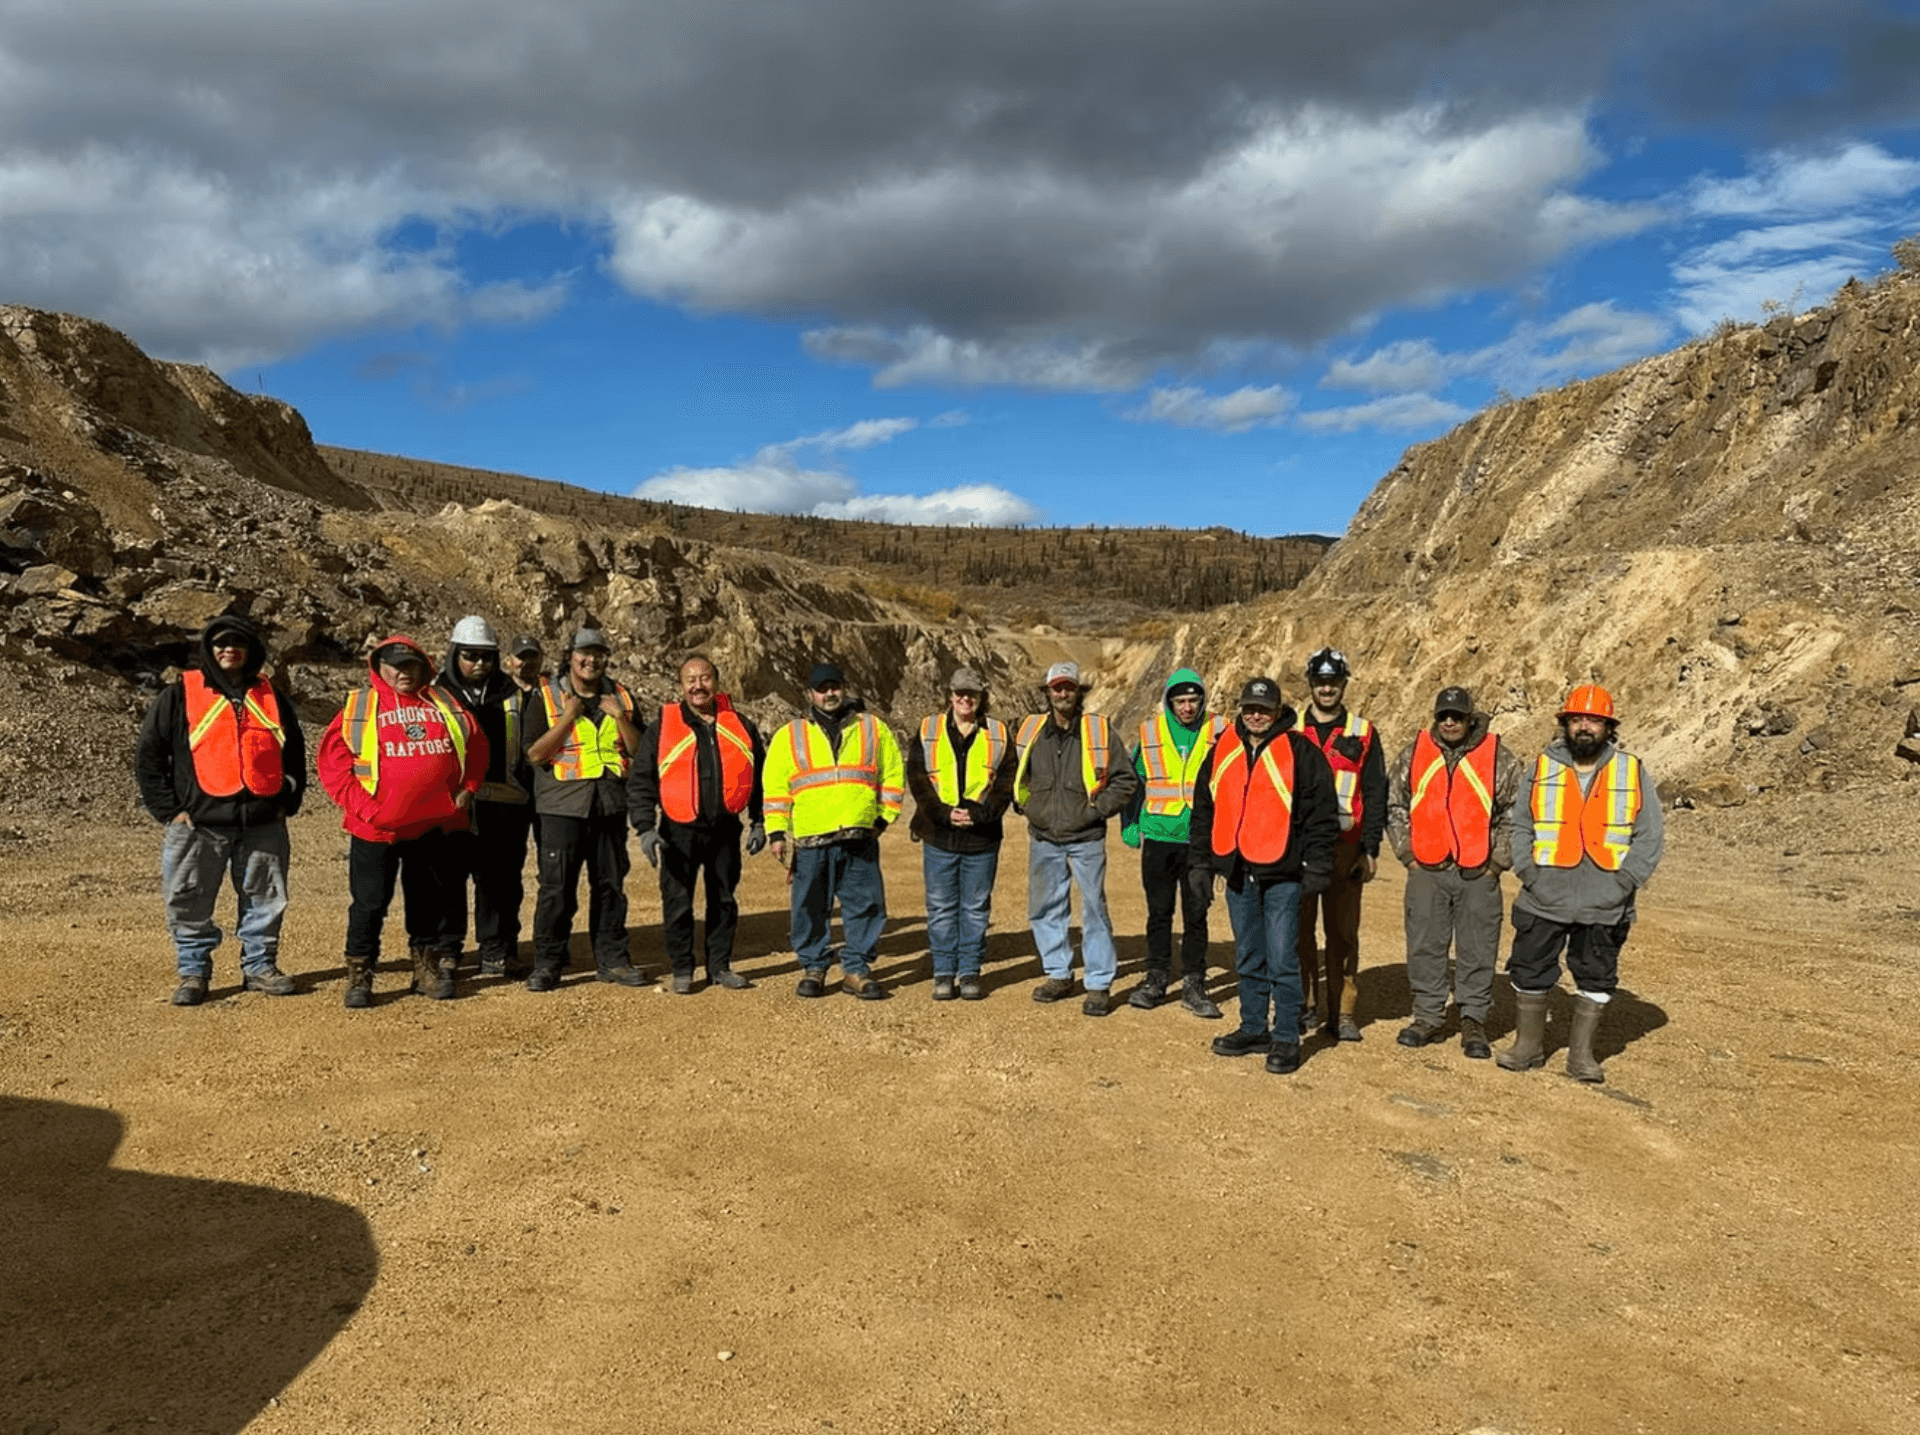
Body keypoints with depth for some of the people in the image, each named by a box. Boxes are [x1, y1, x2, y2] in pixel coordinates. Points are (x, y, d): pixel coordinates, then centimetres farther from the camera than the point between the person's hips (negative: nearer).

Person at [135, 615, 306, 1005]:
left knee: (266, 899, 8)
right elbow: (148, 755, 2)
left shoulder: (272, 697, 11)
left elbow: (295, 752, 18)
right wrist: (169, 809, -4)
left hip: (263, 824, 3)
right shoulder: (180, 695, 2)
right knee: (190, 904, 1)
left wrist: (288, 801, 8)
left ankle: (260, 966, 21)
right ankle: (192, 972, 14)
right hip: (198, 824, -2)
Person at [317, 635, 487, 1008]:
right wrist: (361, 805, -11)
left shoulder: (445, 705, 9)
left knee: (434, 902, 13)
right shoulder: (359, 707, -1)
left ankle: (428, 968, 27)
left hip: (437, 826, 3)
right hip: (376, 827, -3)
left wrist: (467, 789, 5)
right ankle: (359, 976, 15)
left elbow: (477, 747, 15)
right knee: (369, 904, 2)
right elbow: (332, 761, -4)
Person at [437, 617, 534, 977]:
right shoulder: (437, 694, 5)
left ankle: (498, 953, 16)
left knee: (502, 884, 7)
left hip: (504, 809, 2)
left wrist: (530, 805, 10)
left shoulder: (512, 697, 12)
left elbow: (528, 752, 15)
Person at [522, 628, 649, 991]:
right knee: (557, 887, -4)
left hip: (611, 806, 4)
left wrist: (620, 717, -8)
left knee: (611, 884, 9)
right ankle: (547, 964, 6)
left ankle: (612, 959, 18)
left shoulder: (621, 697, 11)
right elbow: (535, 754, -8)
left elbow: (640, 751, 6)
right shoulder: (547, 697, 1)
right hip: (563, 806, -3)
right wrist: (569, 716, -15)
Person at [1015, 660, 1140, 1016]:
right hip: (1043, 839, 4)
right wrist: (1026, 804, 8)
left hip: (1086, 839, -4)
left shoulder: (1099, 730, -5)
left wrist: (1098, 808, -8)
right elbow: (1015, 774, 20)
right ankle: (1058, 974, 26)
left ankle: (1100, 985, 8)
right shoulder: (1031, 730, 4)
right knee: (1044, 910, 11)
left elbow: (1126, 778, -1)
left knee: (1094, 911, -1)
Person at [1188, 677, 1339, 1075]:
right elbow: (1204, 810, 16)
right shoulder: (1222, 752, 8)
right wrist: (1202, 862, 13)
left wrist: (1316, 868, -9)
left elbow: (1323, 814, -6)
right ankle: (1254, 1029, 26)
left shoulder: (1300, 753, -6)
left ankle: (1286, 1038, 8)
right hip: (1238, 874, 5)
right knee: (1248, 960, 14)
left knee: (1282, 961, -3)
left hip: (1282, 876, -5)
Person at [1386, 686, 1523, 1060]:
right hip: (1426, 872, 2)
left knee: (1477, 951, 4)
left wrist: (1497, 862, -1)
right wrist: (1407, 853, 5)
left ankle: (1474, 1023, 16)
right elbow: (1395, 807, 12)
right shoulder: (1413, 755, 5)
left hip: (1478, 875, -1)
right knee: (1424, 947, 7)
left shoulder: (1499, 759, 1)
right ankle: (1429, 1016, 20)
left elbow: (1516, 815, 4)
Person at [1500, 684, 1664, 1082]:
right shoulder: (1542, 768, 4)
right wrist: (1528, 871, -4)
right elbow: (1521, 824, 8)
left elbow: (1650, 834, 2)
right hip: (1544, 900, 0)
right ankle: (1529, 1045, 23)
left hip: (1605, 907, 0)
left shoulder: (1633, 772, 2)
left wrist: (1625, 881, -9)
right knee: (1531, 973, 7)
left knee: (1596, 980, 9)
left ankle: (1581, 1053, 22)